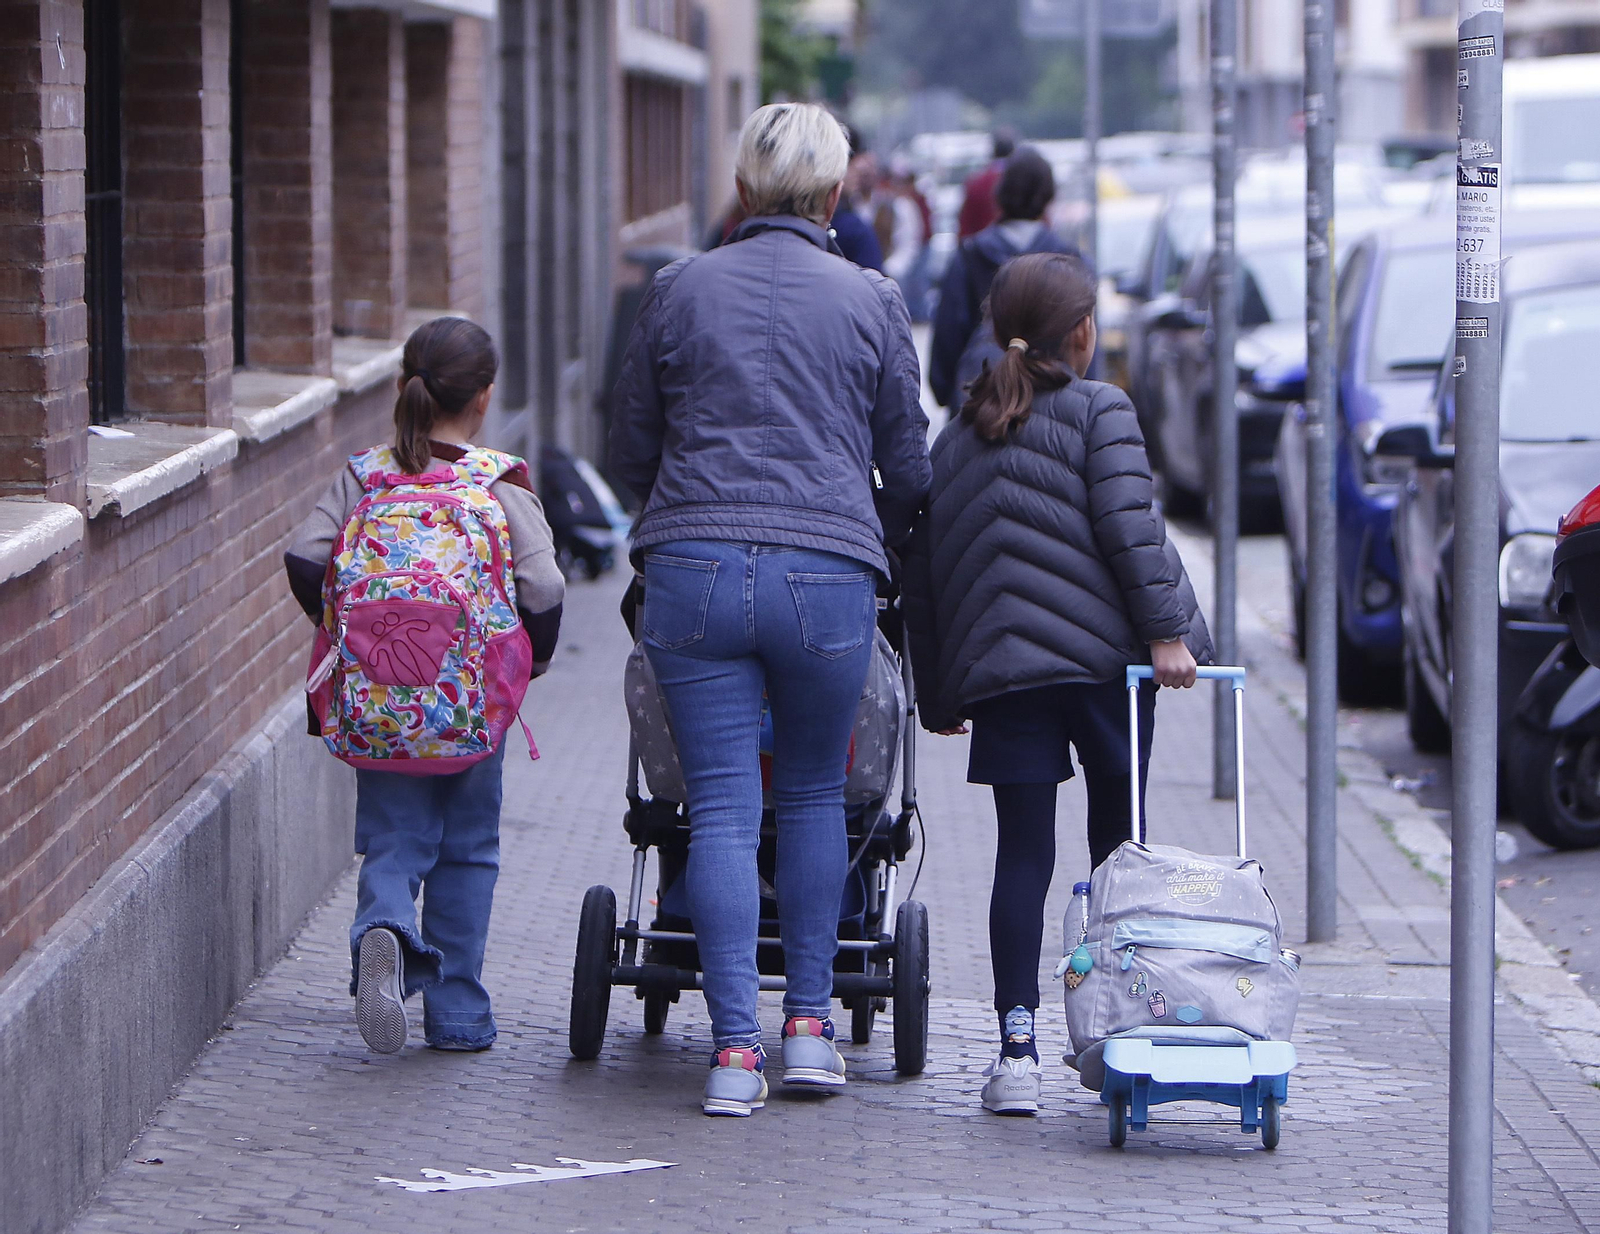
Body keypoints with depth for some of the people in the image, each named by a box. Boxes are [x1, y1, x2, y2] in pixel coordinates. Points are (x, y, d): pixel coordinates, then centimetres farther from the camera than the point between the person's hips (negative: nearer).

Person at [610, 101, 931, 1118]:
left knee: (722, 807, 1)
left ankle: (735, 1046, -5)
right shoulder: (871, 300, 6)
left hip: (693, 570, 0)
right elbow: (908, 468, 10)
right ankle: (810, 1022, 15)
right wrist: (869, 544, 29)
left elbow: (632, 449, 14)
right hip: (829, 573, 0)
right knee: (813, 794, 17)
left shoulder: (680, 291, 8)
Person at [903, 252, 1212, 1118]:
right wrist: (1164, 630, -12)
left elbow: (922, 577, 16)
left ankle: (1018, 1046, -9)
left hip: (999, 665, 3)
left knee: (1022, 852, 1)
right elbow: (1128, 527, -13)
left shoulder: (957, 437, 15)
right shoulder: (1099, 411, 1)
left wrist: (938, 697, 22)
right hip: (1104, 650, -3)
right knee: (1118, 841, 11)